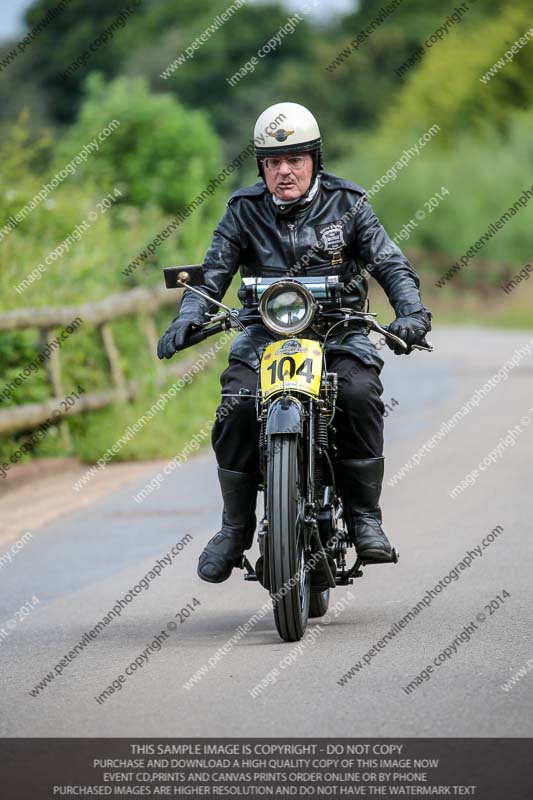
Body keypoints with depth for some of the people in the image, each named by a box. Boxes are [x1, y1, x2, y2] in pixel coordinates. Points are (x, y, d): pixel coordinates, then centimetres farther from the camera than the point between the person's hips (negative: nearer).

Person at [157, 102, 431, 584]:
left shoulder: (347, 204, 2)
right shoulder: (244, 210, 5)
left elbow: (391, 264, -3)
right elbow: (213, 273, 1)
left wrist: (411, 312, -23)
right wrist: (187, 319, -19)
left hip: (340, 332, -1)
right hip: (265, 335, 1)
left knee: (361, 393, -31)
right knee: (236, 406, -26)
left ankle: (364, 517, -17)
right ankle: (236, 526, -9)